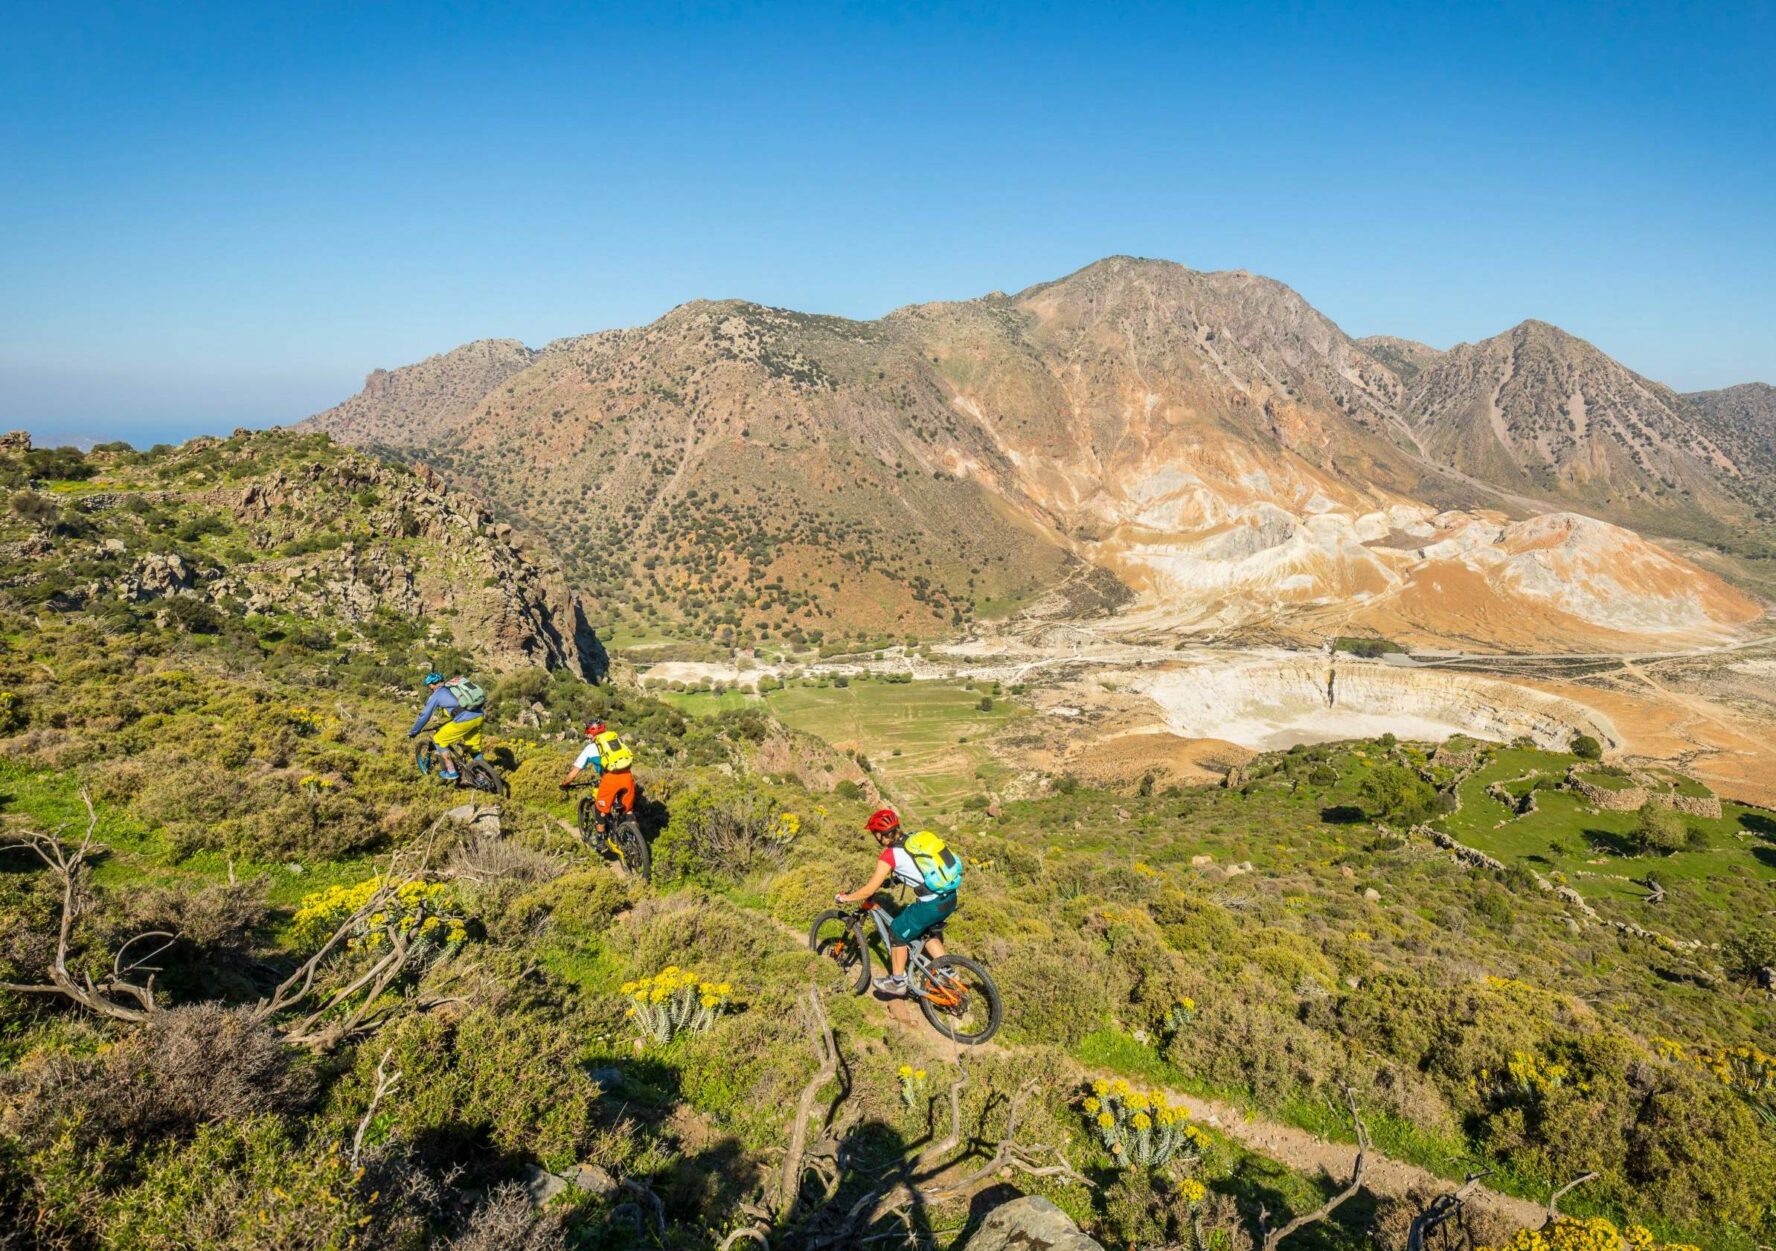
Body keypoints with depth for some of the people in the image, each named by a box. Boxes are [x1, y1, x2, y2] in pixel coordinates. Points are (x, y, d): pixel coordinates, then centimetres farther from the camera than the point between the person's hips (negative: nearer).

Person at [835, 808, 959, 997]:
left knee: (897, 932, 14)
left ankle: (897, 982, 26)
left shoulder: (890, 854, -10)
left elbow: (870, 889, -7)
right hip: (951, 897, 7)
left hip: (932, 904, -7)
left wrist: (845, 898, 7)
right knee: (926, 931, 31)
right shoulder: (915, 838, 11)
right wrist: (888, 878, 36)